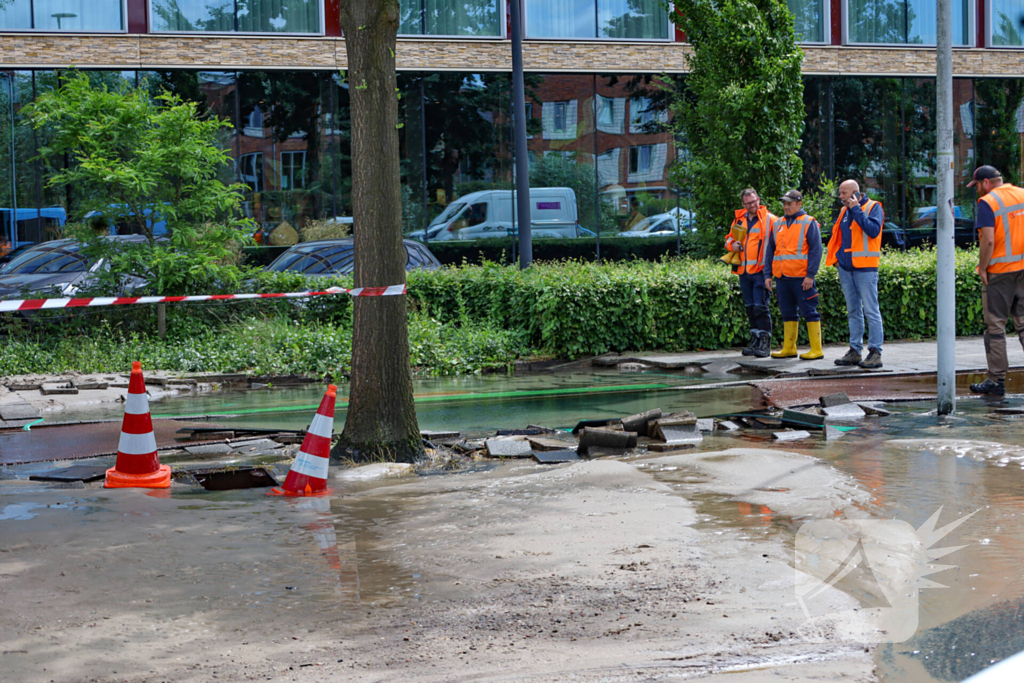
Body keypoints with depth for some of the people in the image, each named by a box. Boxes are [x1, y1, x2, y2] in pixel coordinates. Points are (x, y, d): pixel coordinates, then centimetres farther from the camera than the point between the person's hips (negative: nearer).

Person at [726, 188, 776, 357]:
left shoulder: (769, 219, -2)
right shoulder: (739, 219, 14)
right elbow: (729, 238, 26)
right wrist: (732, 244, 3)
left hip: (761, 270, -6)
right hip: (744, 271, 6)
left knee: (760, 306, -10)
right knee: (750, 307, 11)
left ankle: (765, 343, -6)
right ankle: (755, 341, 19)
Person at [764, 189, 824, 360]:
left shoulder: (808, 223, -1)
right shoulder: (778, 224, 16)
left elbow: (815, 250, -7)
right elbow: (770, 250, 18)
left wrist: (810, 275, -15)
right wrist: (768, 275, 10)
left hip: (801, 277, -6)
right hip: (782, 276, 6)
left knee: (809, 312, -4)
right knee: (788, 312, 11)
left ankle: (816, 350, -1)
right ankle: (789, 348, 17)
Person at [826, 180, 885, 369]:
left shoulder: (873, 207, -4)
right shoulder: (844, 211, 16)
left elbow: (873, 230, -19)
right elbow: (837, 236, 24)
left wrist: (856, 210, -14)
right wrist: (835, 256, 12)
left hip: (865, 268, -7)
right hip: (846, 267, 7)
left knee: (871, 311, -7)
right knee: (853, 311, 10)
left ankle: (875, 352, -5)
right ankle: (855, 350, 15)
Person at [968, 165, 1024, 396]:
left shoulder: (988, 202, -10)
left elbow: (988, 240, -19)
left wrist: (982, 269, -9)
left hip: (999, 272, -6)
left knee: (995, 325, 2)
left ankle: (996, 380, 5)